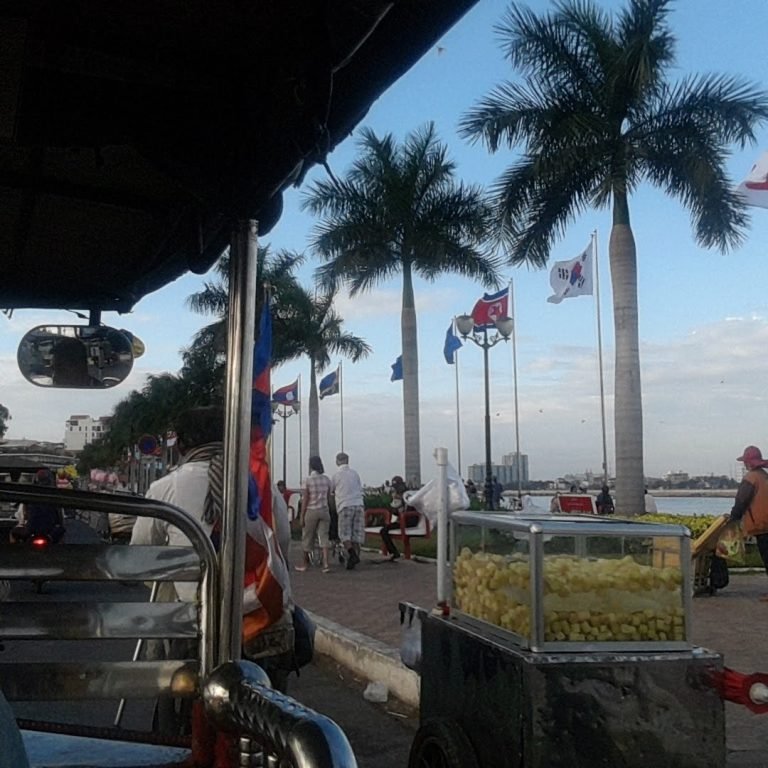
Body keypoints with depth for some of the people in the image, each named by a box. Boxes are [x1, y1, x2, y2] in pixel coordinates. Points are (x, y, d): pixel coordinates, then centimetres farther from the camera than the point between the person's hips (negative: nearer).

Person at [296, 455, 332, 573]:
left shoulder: (308, 480, -10)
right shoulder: (326, 479, 2)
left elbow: (305, 500, -9)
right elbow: (328, 498, 5)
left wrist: (302, 516, -4)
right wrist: (329, 511, 14)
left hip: (311, 511, -3)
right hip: (324, 510, 3)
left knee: (307, 537, 11)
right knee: (323, 537, 1)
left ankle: (305, 563, 22)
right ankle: (325, 563, -12)